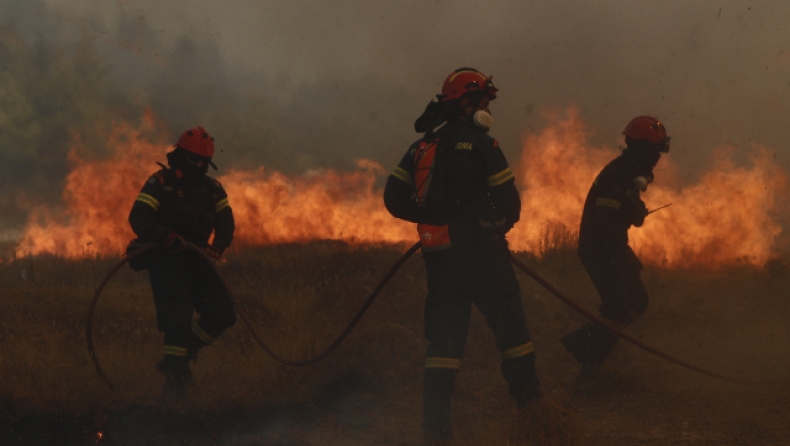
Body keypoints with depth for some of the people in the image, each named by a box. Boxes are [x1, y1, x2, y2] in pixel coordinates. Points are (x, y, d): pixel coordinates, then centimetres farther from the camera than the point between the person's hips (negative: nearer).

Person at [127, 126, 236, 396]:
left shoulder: (212, 188, 12)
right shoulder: (160, 183, -5)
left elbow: (225, 221, 8)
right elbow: (138, 218, -16)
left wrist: (217, 247, -13)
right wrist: (168, 237, -30)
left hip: (197, 261, 6)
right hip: (166, 260, -6)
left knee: (222, 315, -1)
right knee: (177, 317, -16)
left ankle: (185, 351, 19)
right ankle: (174, 370, -1)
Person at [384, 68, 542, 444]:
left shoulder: (421, 148, 8)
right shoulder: (481, 146, -10)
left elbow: (394, 198, 6)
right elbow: (509, 202, -11)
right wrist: (499, 225, 11)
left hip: (439, 257, 5)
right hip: (482, 254, -5)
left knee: (444, 336, 6)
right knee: (510, 327, 11)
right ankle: (530, 402, 20)